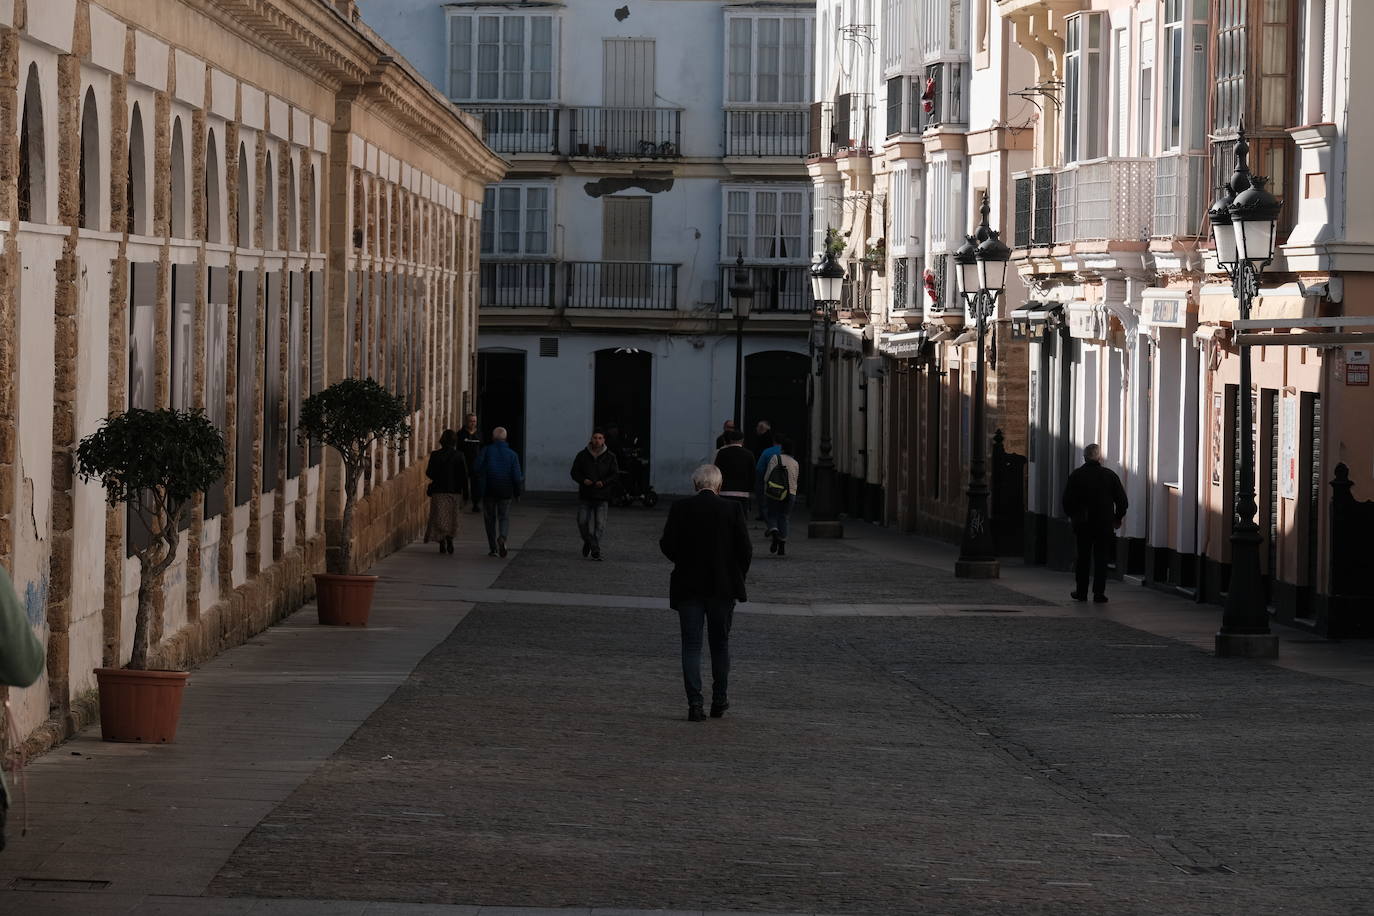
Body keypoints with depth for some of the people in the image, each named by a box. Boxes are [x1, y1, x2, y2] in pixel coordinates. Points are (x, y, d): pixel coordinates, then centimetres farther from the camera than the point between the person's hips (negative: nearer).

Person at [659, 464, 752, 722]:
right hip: (723, 586, 0)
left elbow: (666, 544, -7)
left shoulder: (680, 509, -5)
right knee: (720, 643, 15)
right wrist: (738, 579, 8)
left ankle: (694, 703, -6)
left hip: (688, 585, 0)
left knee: (691, 645, 2)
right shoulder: (732, 510, -6)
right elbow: (745, 550, -7)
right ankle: (719, 700, 20)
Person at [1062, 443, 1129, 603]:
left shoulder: (1076, 476, -2)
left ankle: (1081, 592, 13)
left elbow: (1067, 500, 1)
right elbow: (1122, 500, 0)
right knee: (1101, 559, 4)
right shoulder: (1110, 475, -3)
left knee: (1083, 558, 10)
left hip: (1082, 524, 1)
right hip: (1105, 524, -1)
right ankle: (1099, 593, 0)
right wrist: (1117, 518, 14)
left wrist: (1072, 516, 18)